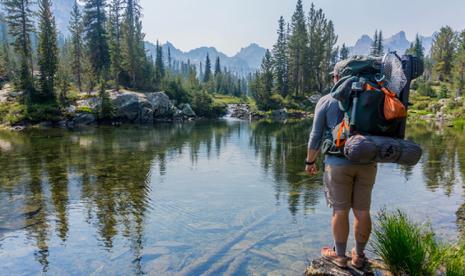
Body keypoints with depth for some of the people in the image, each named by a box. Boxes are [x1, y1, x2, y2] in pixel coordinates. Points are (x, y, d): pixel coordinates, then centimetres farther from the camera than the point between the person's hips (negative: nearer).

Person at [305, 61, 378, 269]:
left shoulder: (326, 101, -1)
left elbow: (316, 136, -2)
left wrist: (310, 161, 9)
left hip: (338, 162, -3)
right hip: (367, 163, 4)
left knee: (340, 210, 6)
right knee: (362, 210, 11)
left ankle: (340, 255, 19)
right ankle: (359, 255, 26)